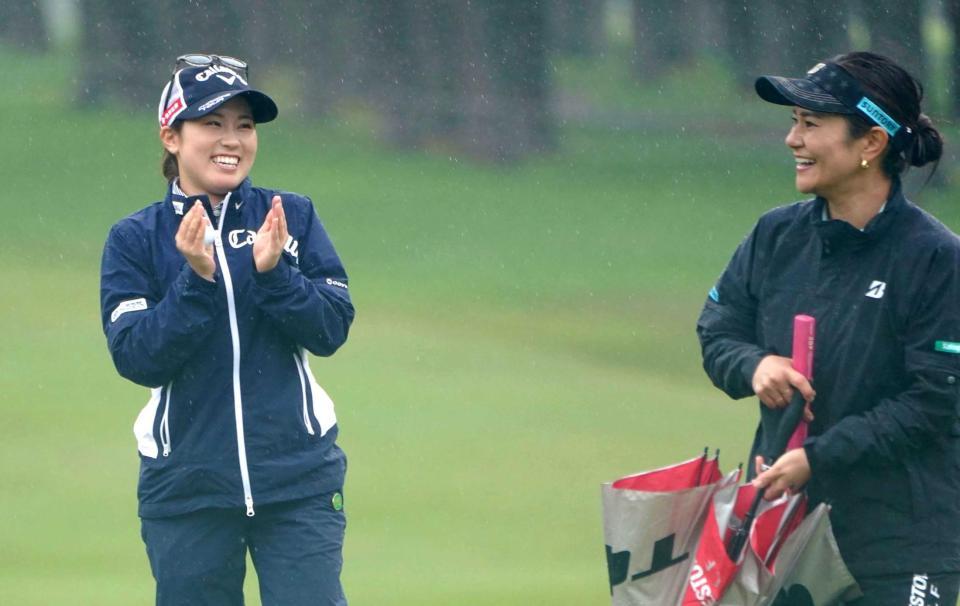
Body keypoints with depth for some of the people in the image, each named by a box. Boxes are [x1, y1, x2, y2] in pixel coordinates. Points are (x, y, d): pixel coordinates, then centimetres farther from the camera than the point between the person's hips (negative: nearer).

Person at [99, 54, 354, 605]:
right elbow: (136, 359, -8)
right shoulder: (135, 240, 2)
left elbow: (332, 330, -2)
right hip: (186, 490, 0)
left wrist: (272, 272, -18)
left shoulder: (292, 218, 5)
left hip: (300, 482, 0)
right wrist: (197, 279, -19)